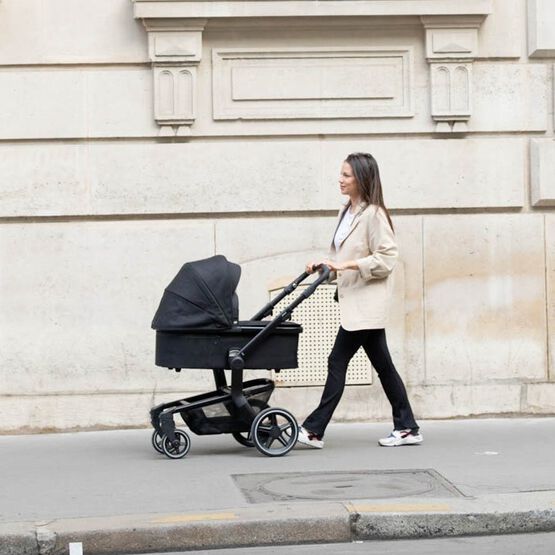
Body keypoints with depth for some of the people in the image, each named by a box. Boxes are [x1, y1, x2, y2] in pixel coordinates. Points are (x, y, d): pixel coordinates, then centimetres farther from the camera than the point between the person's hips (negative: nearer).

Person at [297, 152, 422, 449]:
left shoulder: (373, 214, -13)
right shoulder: (347, 212, 14)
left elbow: (386, 259, -17)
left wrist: (347, 265, -21)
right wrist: (325, 264, 7)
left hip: (365, 303, -9)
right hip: (355, 301, 9)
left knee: (337, 361, -7)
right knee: (382, 365, 11)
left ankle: (314, 430, -4)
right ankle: (407, 428, 16)